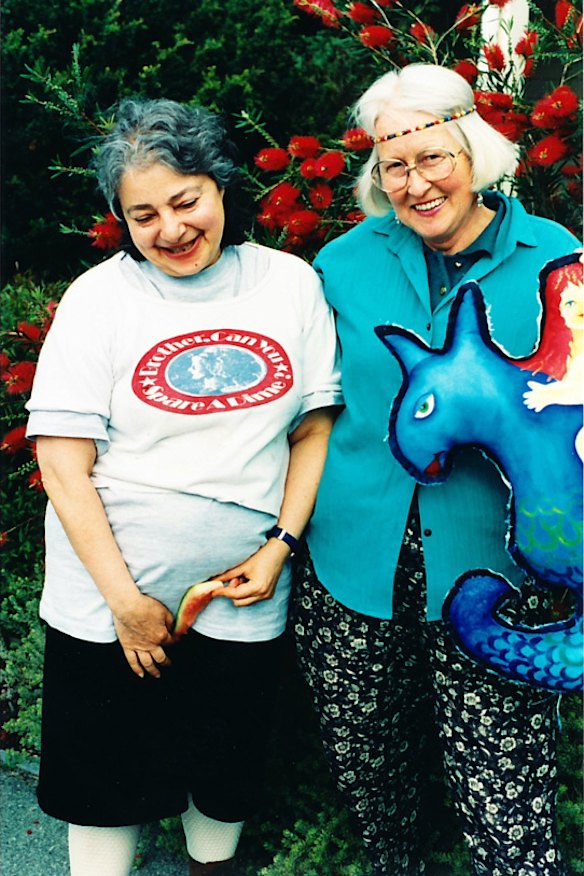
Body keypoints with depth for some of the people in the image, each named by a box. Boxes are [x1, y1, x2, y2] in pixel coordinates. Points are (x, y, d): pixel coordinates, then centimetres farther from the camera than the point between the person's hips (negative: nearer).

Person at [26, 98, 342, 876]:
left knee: (226, 777, 19)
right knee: (107, 780, 11)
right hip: (110, 596, -2)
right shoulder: (98, 297, -8)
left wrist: (280, 546, -6)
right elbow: (63, 465, -10)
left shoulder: (290, 282, -1)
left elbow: (314, 428, 4)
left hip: (244, 597, 2)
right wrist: (124, 599, -12)